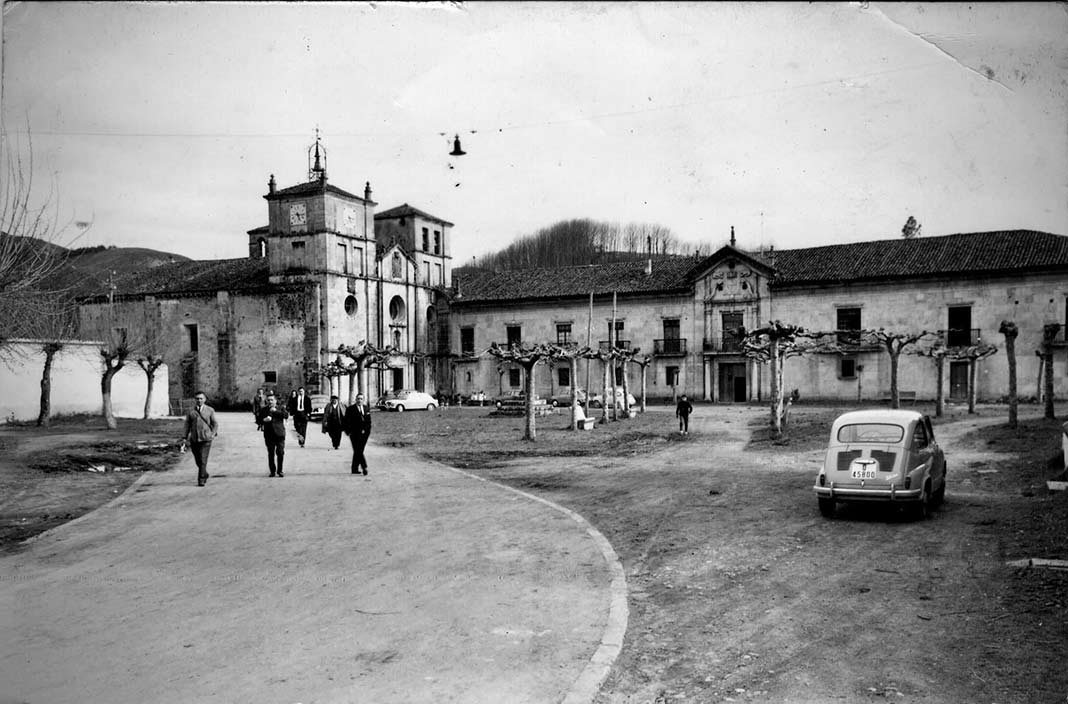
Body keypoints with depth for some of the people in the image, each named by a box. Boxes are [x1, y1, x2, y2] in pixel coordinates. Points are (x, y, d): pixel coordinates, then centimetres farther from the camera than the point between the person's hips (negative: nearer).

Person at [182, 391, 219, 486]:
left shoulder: (210, 410, 5)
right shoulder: (190, 411, 7)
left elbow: (215, 424, 7)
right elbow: (187, 425, 8)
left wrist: (213, 434, -10)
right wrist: (184, 438, 1)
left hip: (206, 439, -2)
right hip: (194, 440, 2)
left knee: (203, 460, -10)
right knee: (198, 461, 9)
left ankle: (201, 480, -4)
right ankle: (205, 474, 32)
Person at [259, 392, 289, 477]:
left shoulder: (281, 408, 9)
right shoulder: (264, 410, 12)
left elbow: (286, 415, -9)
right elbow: (259, 421, 10)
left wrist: (276, 411, -13)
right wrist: (264, 420, -11)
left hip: (279, 434, -1)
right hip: (269, 435, 1)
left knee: (280, 453, -3)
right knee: (271, 454, 2)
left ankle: (280, 471, 7)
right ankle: (273, 471, 10)